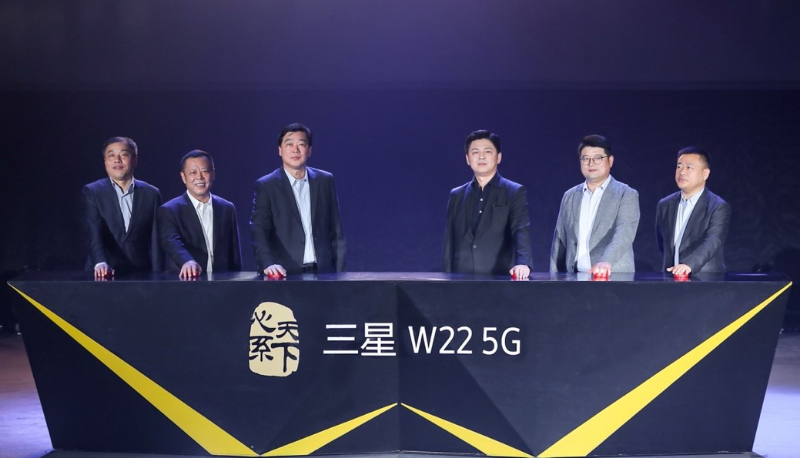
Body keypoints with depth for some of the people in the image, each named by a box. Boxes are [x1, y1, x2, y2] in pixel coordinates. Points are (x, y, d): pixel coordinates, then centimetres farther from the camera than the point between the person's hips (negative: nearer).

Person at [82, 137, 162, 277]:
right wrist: (100, 263, -27)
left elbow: (156, 241, 6)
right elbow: (93, 233, -12)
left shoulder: (151, 194, 7)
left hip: (141, 274, 1)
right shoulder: (92, 192, 2)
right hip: (105, 276, -1)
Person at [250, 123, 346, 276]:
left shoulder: (325, 181, 8)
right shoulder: (266, 186, -1)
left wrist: (339, 272, 4)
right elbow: (259, 231, -11)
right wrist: (268, 263, -28)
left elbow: (336, 231, 10)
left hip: (323, 272, 3)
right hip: (286, 273, -2)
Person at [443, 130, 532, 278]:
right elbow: (450, 243, 14)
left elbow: (521, 231, -11)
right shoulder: (456, 195, 14)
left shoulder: (515, 192, 3)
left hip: (499, 278, -3)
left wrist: (523, 263, -29)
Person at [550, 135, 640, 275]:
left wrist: (606, 261, -32)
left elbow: (623, 234, -16)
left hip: (613, 277, -3)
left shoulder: (627, 195, 0)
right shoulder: (570, 196, 14)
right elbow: (560, 242, 16)